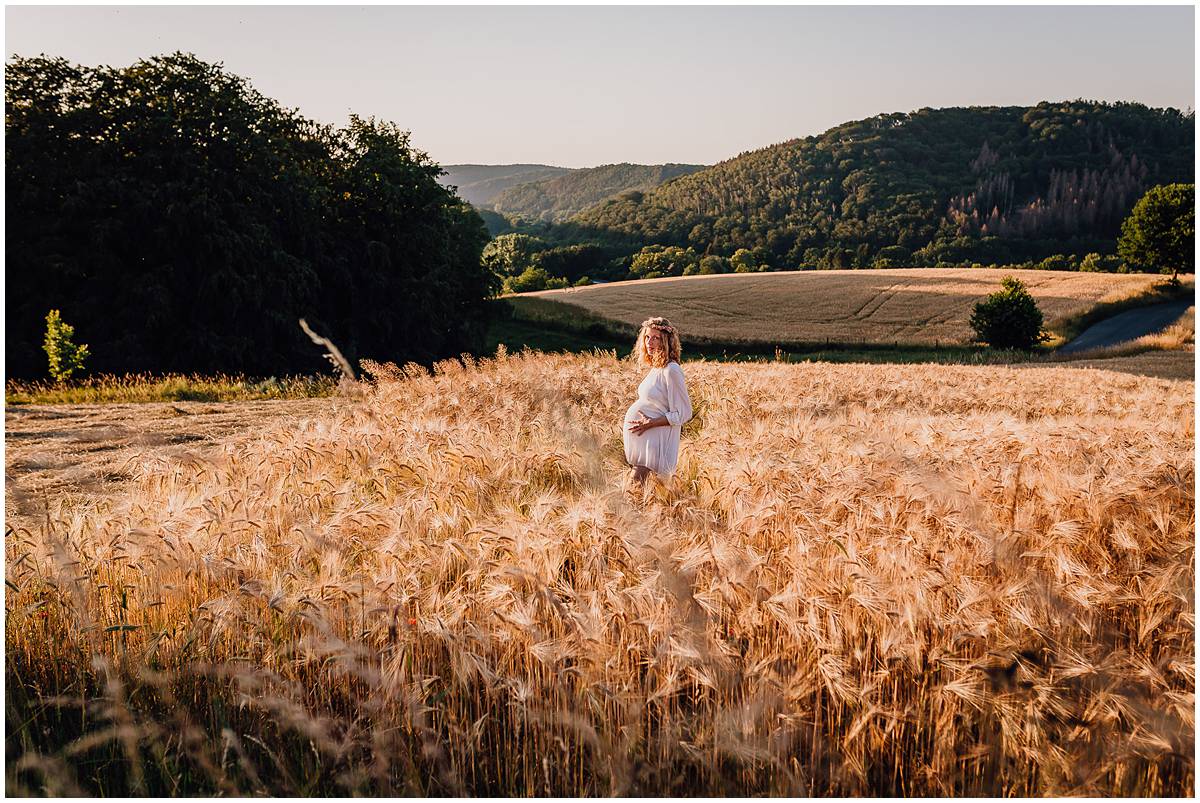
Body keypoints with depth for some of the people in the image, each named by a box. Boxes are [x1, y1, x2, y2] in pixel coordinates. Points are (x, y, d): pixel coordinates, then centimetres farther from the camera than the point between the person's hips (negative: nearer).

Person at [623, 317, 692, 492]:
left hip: (653, 442, -9)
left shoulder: (671, 370, -19)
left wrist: (651, 423, -21)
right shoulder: (656, 367, 9)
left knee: (637, 482, -12)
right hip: (638, 438, 9)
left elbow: (683, 414, -18)